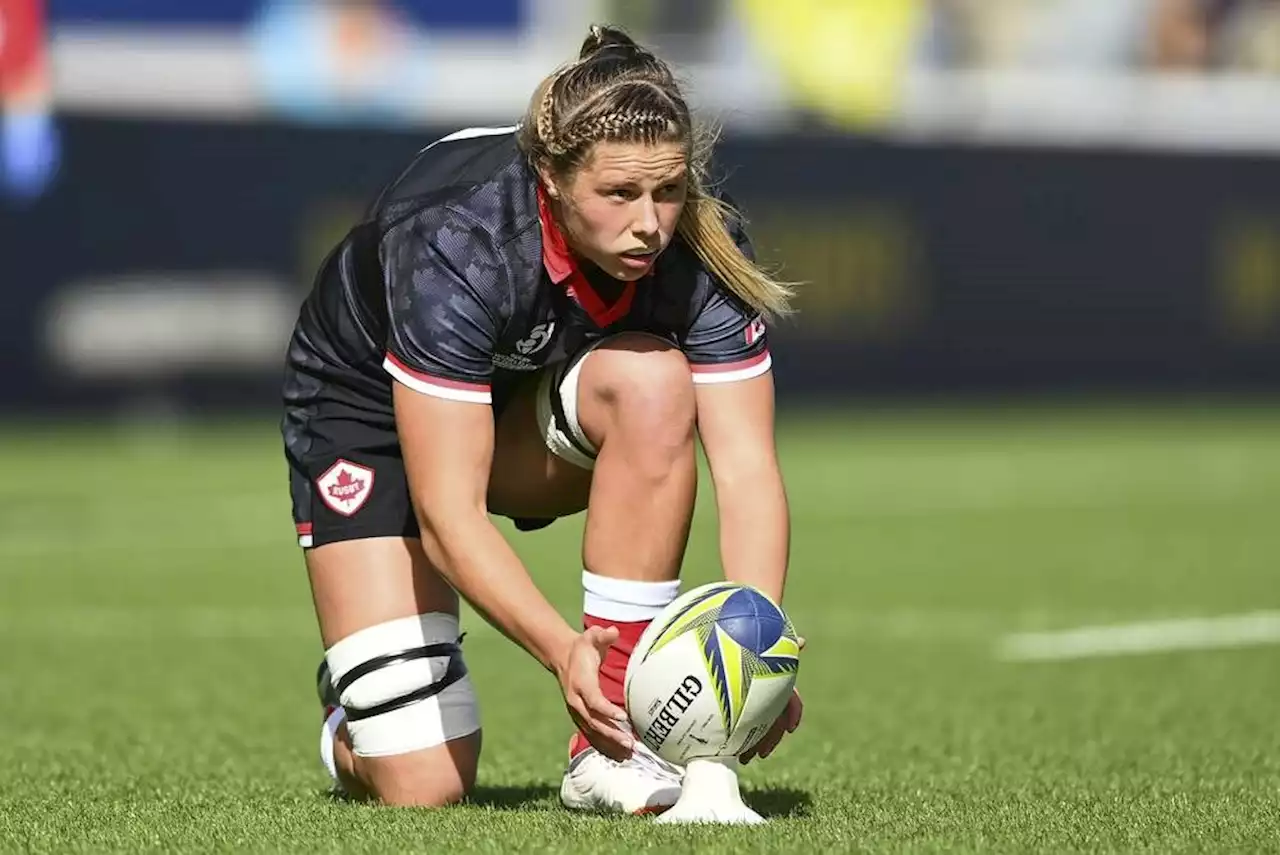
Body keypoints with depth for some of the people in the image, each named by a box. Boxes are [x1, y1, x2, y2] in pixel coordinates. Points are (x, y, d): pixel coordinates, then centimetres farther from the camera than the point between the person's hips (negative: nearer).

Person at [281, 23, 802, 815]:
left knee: (653, 381, -35)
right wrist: (562, 651, -53)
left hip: (531, 402, 4)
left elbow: (747, 467, -29)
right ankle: (358, 708, 25)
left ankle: (610, 749, -25)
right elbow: (448, 516, -40)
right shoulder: (456, 246, -38)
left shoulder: (700, 250, -27)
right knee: (425, 788, -15)